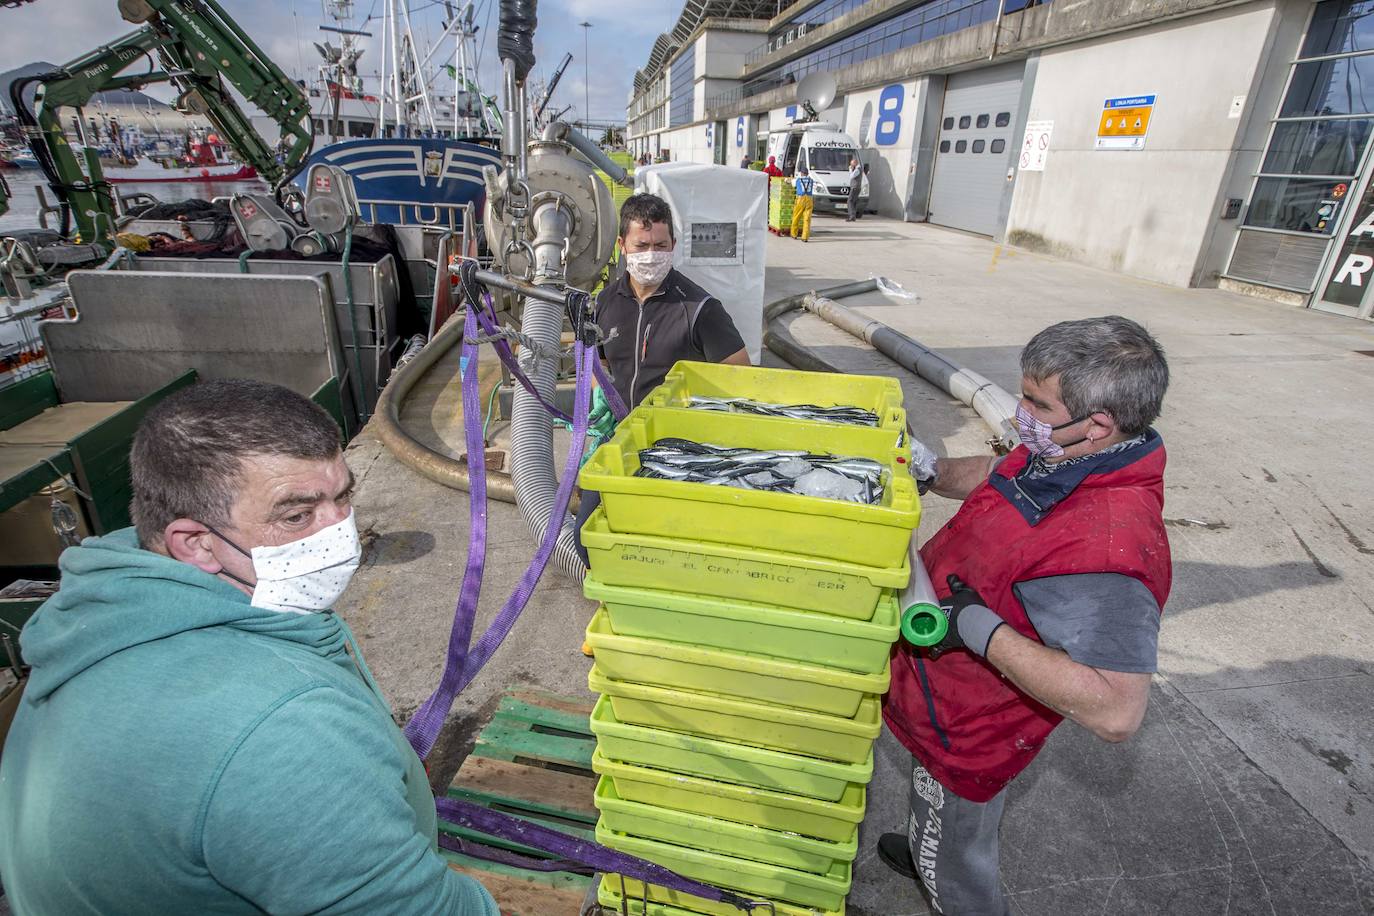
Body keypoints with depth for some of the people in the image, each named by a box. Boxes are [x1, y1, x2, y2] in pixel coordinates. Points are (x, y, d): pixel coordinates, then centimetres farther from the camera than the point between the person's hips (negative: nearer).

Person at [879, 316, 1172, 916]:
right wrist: (930, 469, -4)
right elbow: (998, 477, 13)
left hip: (966, 732, -9)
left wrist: (978, 627, -40)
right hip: (949, 699, 9)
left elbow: (1115, 712, -42)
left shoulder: (1106, 544, -39)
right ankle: (921, 852, 67)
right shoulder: (1062, 457, -10)